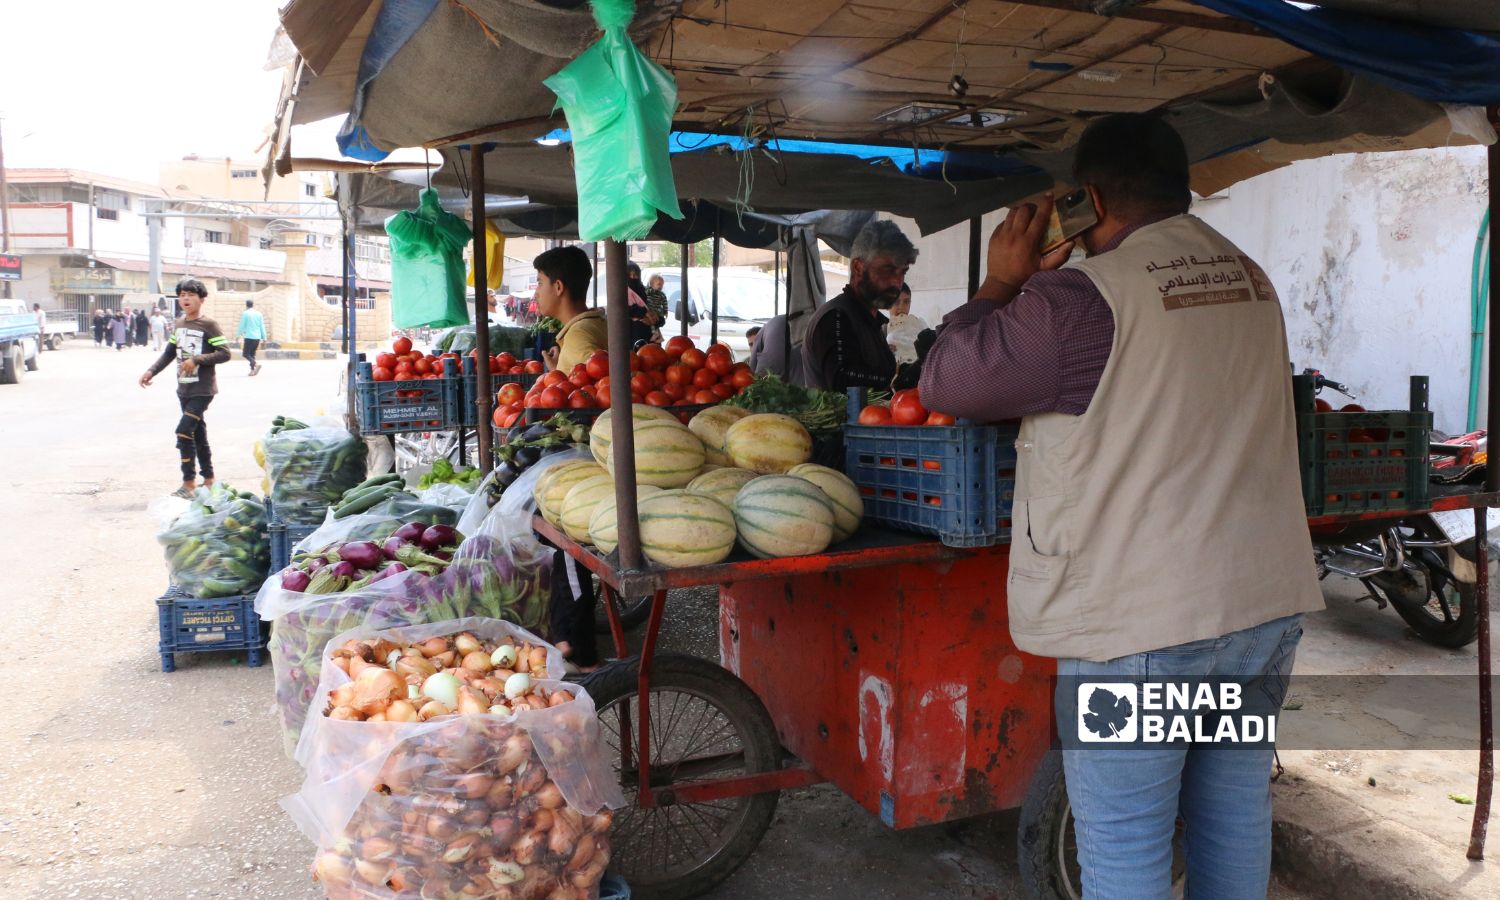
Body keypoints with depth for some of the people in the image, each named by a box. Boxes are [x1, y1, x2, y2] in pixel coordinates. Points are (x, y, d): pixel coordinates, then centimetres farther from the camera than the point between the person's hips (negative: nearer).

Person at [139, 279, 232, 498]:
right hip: (184, 389, 7)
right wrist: (151, 371, 6)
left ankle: (188, 484, -9)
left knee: (184, 431, -15)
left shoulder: (208, 325, -10)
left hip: (203, 389, -7)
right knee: (198, 433, 11)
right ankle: (209, 480, 20)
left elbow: (224, 353, -15)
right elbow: (169, 353, 18)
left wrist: (196, 360, -22)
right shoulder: (178, 325, 11)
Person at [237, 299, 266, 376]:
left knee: (246, 354, 0)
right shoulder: (259, 314, 9)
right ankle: (252, 370, 5)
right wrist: (264, 338, 11)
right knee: (252, 354, 14)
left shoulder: (245, 314, -4)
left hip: (249, 337, -5)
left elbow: (241, 326, -3)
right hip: (257, 337, 5)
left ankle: (256, 364, -23)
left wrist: (238, 336, 7)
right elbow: (262, 327, 9)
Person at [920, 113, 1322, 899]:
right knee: (1235, 813, 19)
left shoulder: (1081, 297, -14)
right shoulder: (1250, 280, 10)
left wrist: (1000, 284, 6)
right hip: (1266, 600, 8)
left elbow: (944, 382, -8)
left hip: (1141, 620, -7)